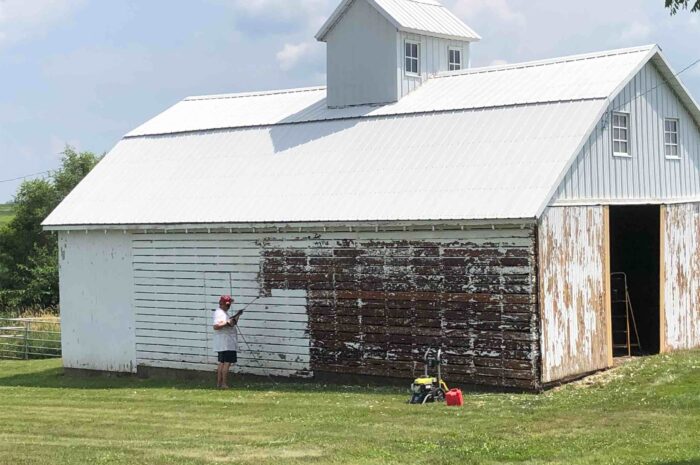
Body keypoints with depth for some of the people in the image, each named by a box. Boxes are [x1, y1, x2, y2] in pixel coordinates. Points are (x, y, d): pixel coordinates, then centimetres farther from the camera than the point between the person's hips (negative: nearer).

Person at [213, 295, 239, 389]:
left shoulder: (224, 313, 18)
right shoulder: (219, 313, -14)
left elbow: (231, 325, 28)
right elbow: (216, 326, -25)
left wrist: (235, 319, 12)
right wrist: (227, 323, -27)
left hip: (227, 343, 11)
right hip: (225, 343, -11)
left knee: (222, 363, 12)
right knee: (227, 363, -11)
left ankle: (219, 383, 15)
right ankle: (224, 384, -12)